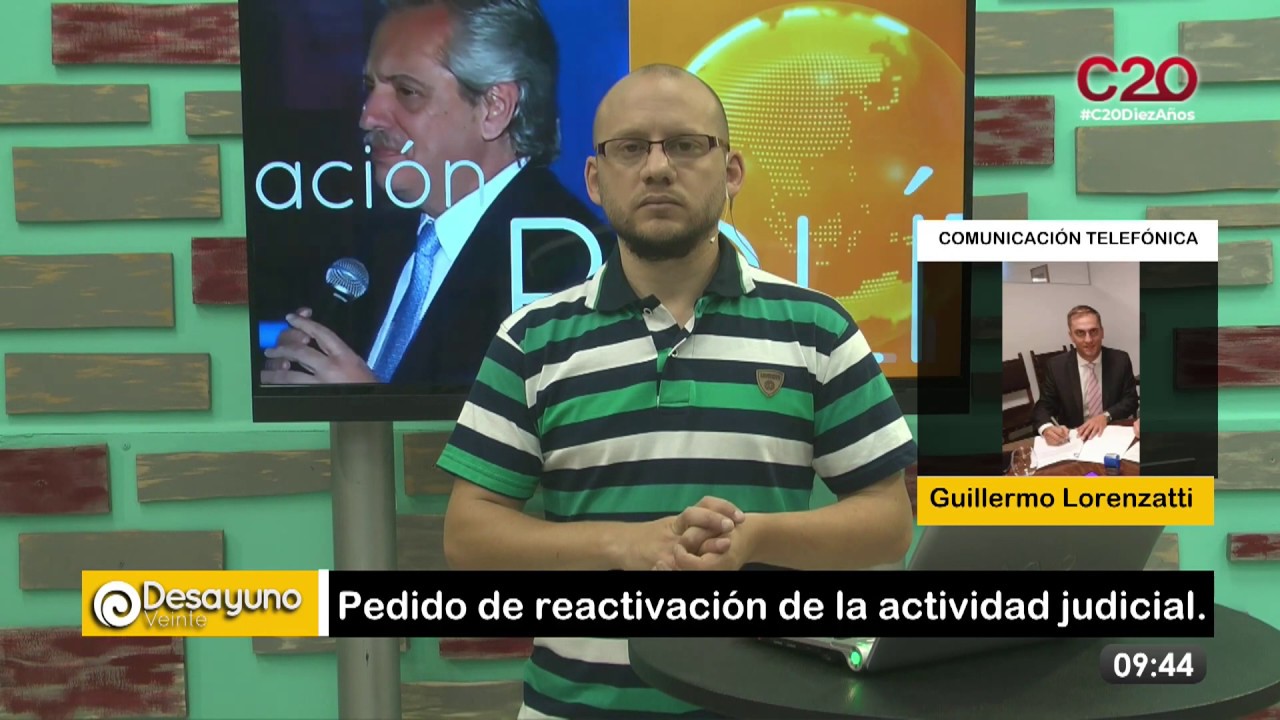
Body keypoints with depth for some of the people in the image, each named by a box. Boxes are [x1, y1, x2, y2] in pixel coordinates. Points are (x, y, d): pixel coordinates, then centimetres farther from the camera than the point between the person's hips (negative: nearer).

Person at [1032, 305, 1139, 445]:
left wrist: (1106, 416, -18)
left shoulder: (1120, 360, 0)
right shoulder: (1056, 366, -3)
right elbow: (1043, 407, -2)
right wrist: (1047, 428, -25)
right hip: (1074, 439, 0)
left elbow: (1131, 400, 2)